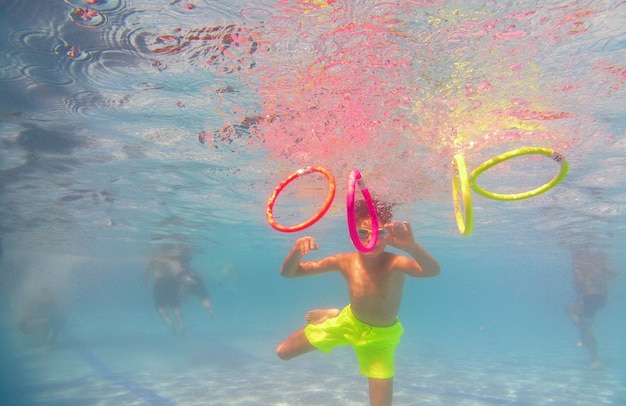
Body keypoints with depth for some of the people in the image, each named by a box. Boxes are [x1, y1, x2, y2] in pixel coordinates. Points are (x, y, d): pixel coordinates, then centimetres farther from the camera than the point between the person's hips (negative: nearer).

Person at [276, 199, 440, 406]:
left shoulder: (394, 263, -32)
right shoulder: (345, 261, -24)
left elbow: (433, 270, -55)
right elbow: (288, 273, -21)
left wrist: (412, 246, -75)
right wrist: (296, 252, -43)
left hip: (380, 337, -2)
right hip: (348, 322, 3)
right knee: (283, 352, 8)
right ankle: (331, 316, 27)